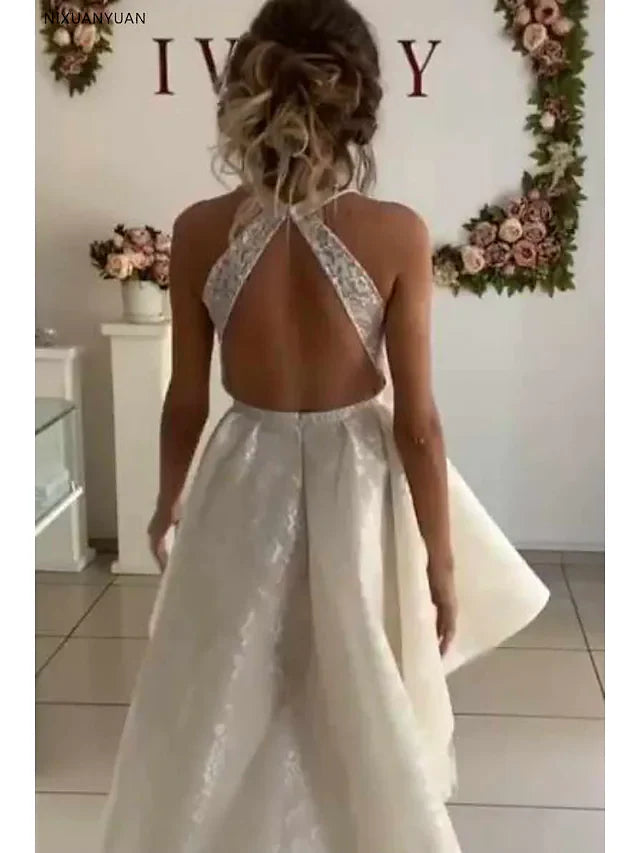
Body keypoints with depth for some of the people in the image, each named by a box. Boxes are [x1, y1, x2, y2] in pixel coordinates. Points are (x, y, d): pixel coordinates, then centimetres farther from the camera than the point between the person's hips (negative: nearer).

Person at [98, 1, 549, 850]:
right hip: (357, 481, -1)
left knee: (226, 705, 22)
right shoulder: (396, 234, -18)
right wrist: (442, 560, -2)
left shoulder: (201, 231, -12)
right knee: (368, 700, 22)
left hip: (248, 479, 2)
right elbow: (417, 420, -14)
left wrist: (168, 501, 15)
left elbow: (187, 400, -3)